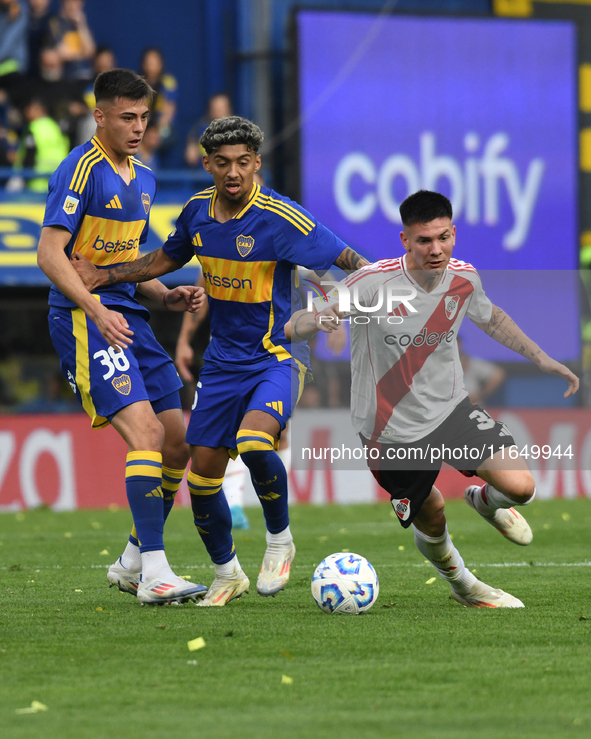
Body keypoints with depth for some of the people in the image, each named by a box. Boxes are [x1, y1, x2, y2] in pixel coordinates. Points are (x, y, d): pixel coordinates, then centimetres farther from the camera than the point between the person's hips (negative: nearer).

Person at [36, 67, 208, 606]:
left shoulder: (143, 179, 17)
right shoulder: (82, 169, -10)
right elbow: (50, 252, -16)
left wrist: (167, 296, 10)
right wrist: (96, 309, -26)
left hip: (128, 317, 9)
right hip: (84, 318, -9)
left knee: (177, 441, 6)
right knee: (145, 430, -21)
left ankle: (132, 563, 20)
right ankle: (153, 574, -21)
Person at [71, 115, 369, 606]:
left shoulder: (279, 217, -18)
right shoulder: (198, 211, 0)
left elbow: (345, 257, -19)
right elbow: (168, 258, 20)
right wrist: (106, 277, 14)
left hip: (277, 356, -6)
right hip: (223, 359, 6)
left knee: (254, 441, -32)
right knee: (202, 475, 5)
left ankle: (280, 540, -6)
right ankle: (227, 574, 28)